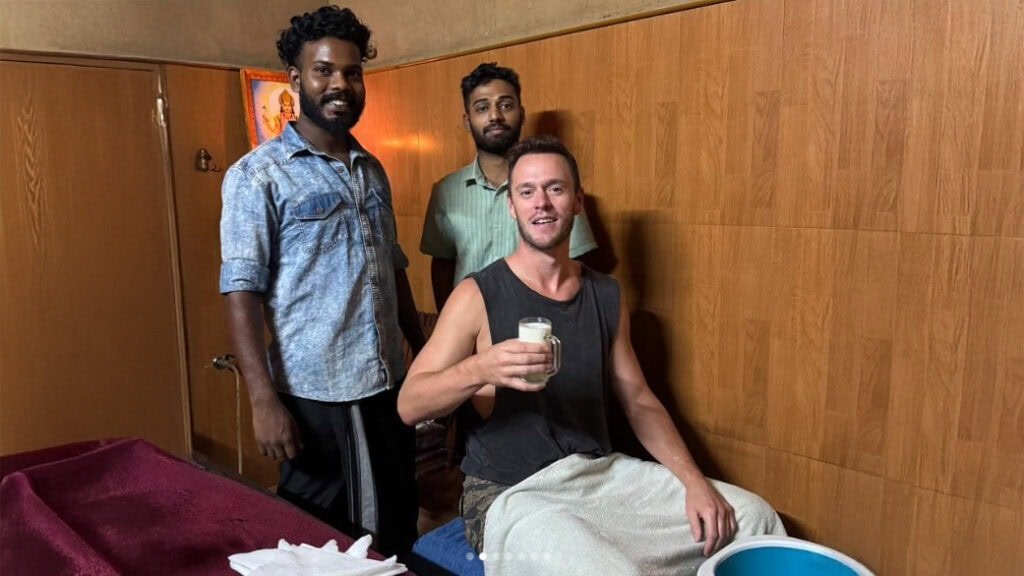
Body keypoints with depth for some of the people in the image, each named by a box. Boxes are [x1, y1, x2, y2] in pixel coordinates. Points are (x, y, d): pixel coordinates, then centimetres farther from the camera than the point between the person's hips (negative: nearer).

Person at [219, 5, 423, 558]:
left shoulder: (373, 171, 10)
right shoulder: (257, 174, -8)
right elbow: (242, 292, -12)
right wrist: (264, 400, -18)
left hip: (389, 385, 6)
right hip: (315, 394, -5)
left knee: (397, 532, 18)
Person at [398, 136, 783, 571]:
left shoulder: (606, 296, 6)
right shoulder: (478, 295, -9)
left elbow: (638, 402, 9)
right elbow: (409, 405, -12)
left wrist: (693, 480, -6)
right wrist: (479, 369, -32)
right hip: (507, 493, -5)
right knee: (601, 564, -34)